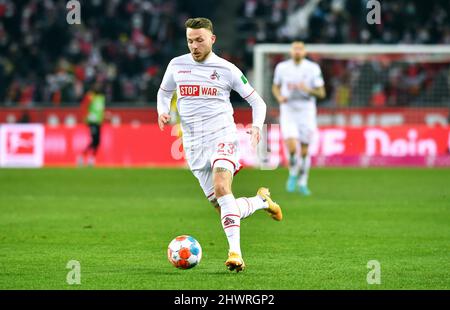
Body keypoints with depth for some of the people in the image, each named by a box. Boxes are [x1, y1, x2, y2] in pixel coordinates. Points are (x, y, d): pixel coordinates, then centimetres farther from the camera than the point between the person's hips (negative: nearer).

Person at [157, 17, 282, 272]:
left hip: (222, 136, -4)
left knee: (221, 187, -31)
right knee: (223, 207, 3)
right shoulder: (177, 65, 9)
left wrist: (257, 126, -12)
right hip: (194, 145, 4)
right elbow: (164, 91, 27)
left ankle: (235, 252, -35)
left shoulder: (227, 69, 0)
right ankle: (261, 200, 34)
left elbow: (257, 101, 8)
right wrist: (163, 112, 4)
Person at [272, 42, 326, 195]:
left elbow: (321, 93, -1)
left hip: (307, 113, 0)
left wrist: (308, 90, -21)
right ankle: (293, 174, 9)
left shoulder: (313, 68, -4)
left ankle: (302, 183, 23)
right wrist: (279, 97, -6)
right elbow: (275, 87, 15)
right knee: (292, 146, -18)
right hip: (288, 112, 0)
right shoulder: (281, 67, 1)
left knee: (304, 151, 5)